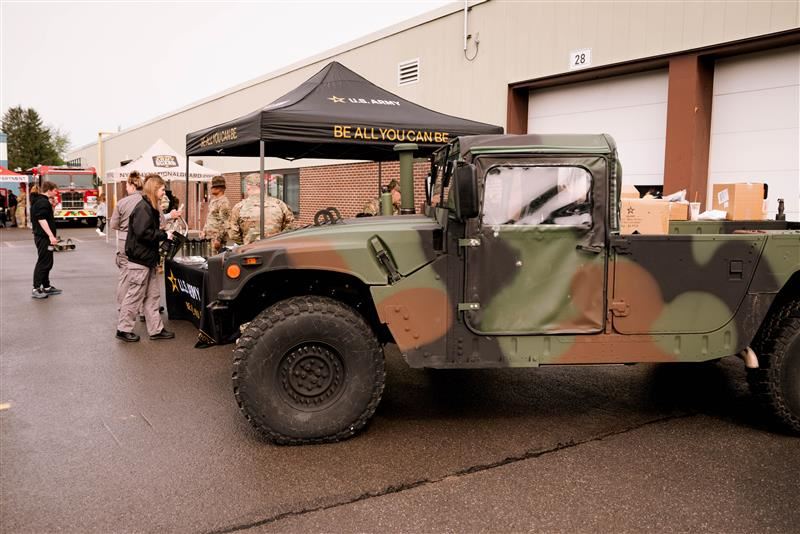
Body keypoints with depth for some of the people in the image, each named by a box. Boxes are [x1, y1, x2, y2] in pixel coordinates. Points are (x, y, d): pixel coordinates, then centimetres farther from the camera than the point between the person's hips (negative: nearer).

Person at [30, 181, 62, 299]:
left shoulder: (42, 200, 17)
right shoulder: (42, 202, -15)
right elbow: (41, 220, -26)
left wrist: (51, 206, 14)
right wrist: (51, 235, -29)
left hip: (44, 237, 11)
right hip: (43, 237, -11)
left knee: (47, 262, 16)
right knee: (43, 262, -7)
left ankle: (46, 287, 23)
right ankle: (36, 289, -4)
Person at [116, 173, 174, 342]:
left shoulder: (150, 207, 13)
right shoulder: (143, 208, -17)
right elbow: (143, 233, -25)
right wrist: (164, 235, -17)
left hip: (148, 258, 10)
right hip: (140, 259, -10)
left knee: (152, 295, 12)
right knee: (135, 295, 1)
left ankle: (156, 329, 19)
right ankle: (123, 329, 13)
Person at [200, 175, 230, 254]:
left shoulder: (224, 202, -14)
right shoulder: (213, 200, 17)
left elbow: (224, 223, -20)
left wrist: (218, 239, -23)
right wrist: (204, 231, 20)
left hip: (217, 237, -10)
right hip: (209, 236, 10)